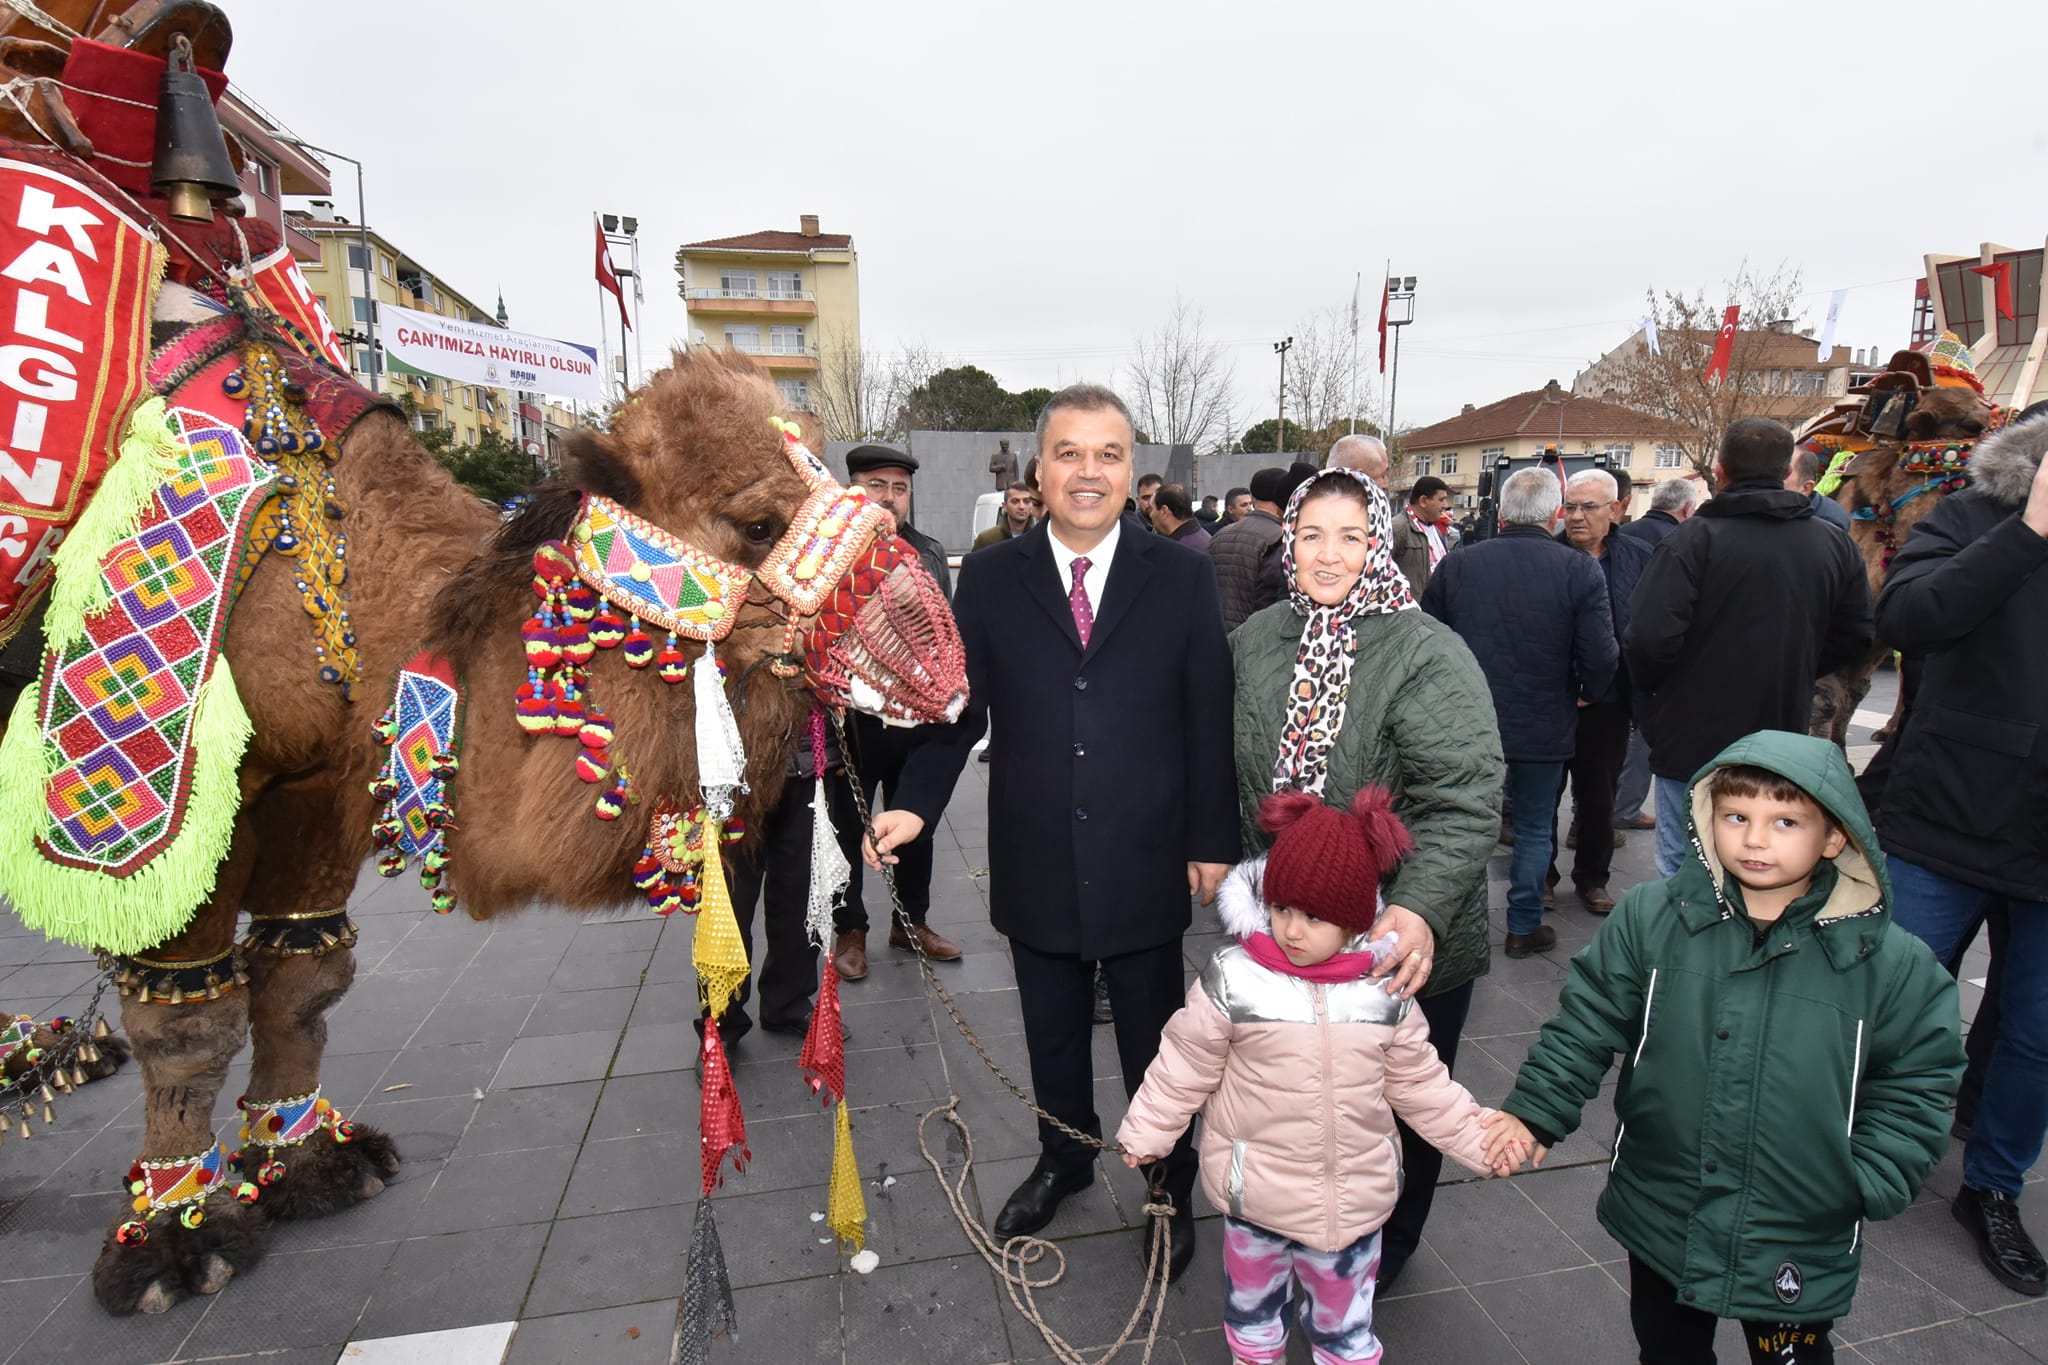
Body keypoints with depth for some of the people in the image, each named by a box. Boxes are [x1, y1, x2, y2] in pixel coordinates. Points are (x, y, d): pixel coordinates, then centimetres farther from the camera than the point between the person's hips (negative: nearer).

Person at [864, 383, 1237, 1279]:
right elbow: (959, 708, -1)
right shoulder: (989, 579, -1)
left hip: (1145, 867, -1)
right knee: (1052, 1038, 21)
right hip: (1037, 865, 2)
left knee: (1155, 1043, 17)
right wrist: (916, 805, -14)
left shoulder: (1181, 577, -4)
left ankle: (1172, 1188, 41)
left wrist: (1214, 841, -4)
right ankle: (1063, 1161, 47)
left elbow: (1210, 720, -3)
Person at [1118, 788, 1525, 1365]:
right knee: (1252, 1297, 24)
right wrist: (1146, 1133, -5)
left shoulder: (1385, 992, -11)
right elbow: (1184, 1069, -9)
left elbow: (1420, 1085, 3)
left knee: (1345, 1318, 22)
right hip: (1258, 1190, -1)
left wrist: (1480, 1134, -1)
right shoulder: (1232, 980, -19)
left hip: (1353, 1197, 1)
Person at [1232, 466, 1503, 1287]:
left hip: (1405, 946, -4)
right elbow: (1238, 779, 12)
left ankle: (1385, 1249, 46)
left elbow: (1465, 799, -26)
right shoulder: (1255, 642, 0)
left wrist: (1422, 911, -38)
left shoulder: (1428, 655, -18)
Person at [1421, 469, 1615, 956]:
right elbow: (1600, 658, -14)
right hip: (1544, 728, -1)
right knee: (1535, 829, 15)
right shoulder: (1580, 571, -11)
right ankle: (1524, 927, 25)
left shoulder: (1457, 564, -6)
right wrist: (1586, 694, 7)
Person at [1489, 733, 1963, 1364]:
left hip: (1800, 1252, -1)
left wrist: (1865, 1186, -10)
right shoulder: (1649, 918, -11)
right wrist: (1536, 1110, -9)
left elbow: (1915, 1084, -2)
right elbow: (1587, 1021, -5)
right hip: (1659, 1223, 1)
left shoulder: (1893, 964, -10)